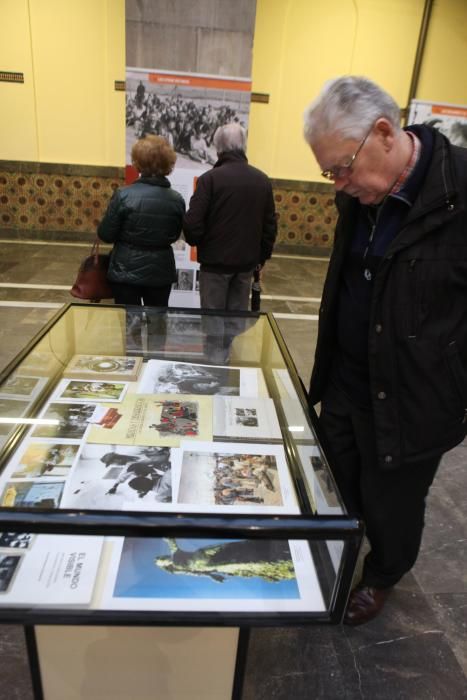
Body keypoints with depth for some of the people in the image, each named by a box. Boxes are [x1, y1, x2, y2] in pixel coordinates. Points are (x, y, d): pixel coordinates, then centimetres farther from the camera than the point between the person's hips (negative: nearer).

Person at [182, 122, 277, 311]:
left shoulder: (210, 178, -13)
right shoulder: (262, 180, 3)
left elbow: (193, 222, -15)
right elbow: (270, 224, 7)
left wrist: (195, 241, 6)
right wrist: (263, 255, 18)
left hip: (216, 260, -4)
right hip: (247, 261, 5)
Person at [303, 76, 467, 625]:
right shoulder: (360, 194, 0)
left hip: (412, 399, -6)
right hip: (345, 380, 6)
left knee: (391, 504, 16)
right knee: (334, 490, 22)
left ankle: (382, 578, 49)